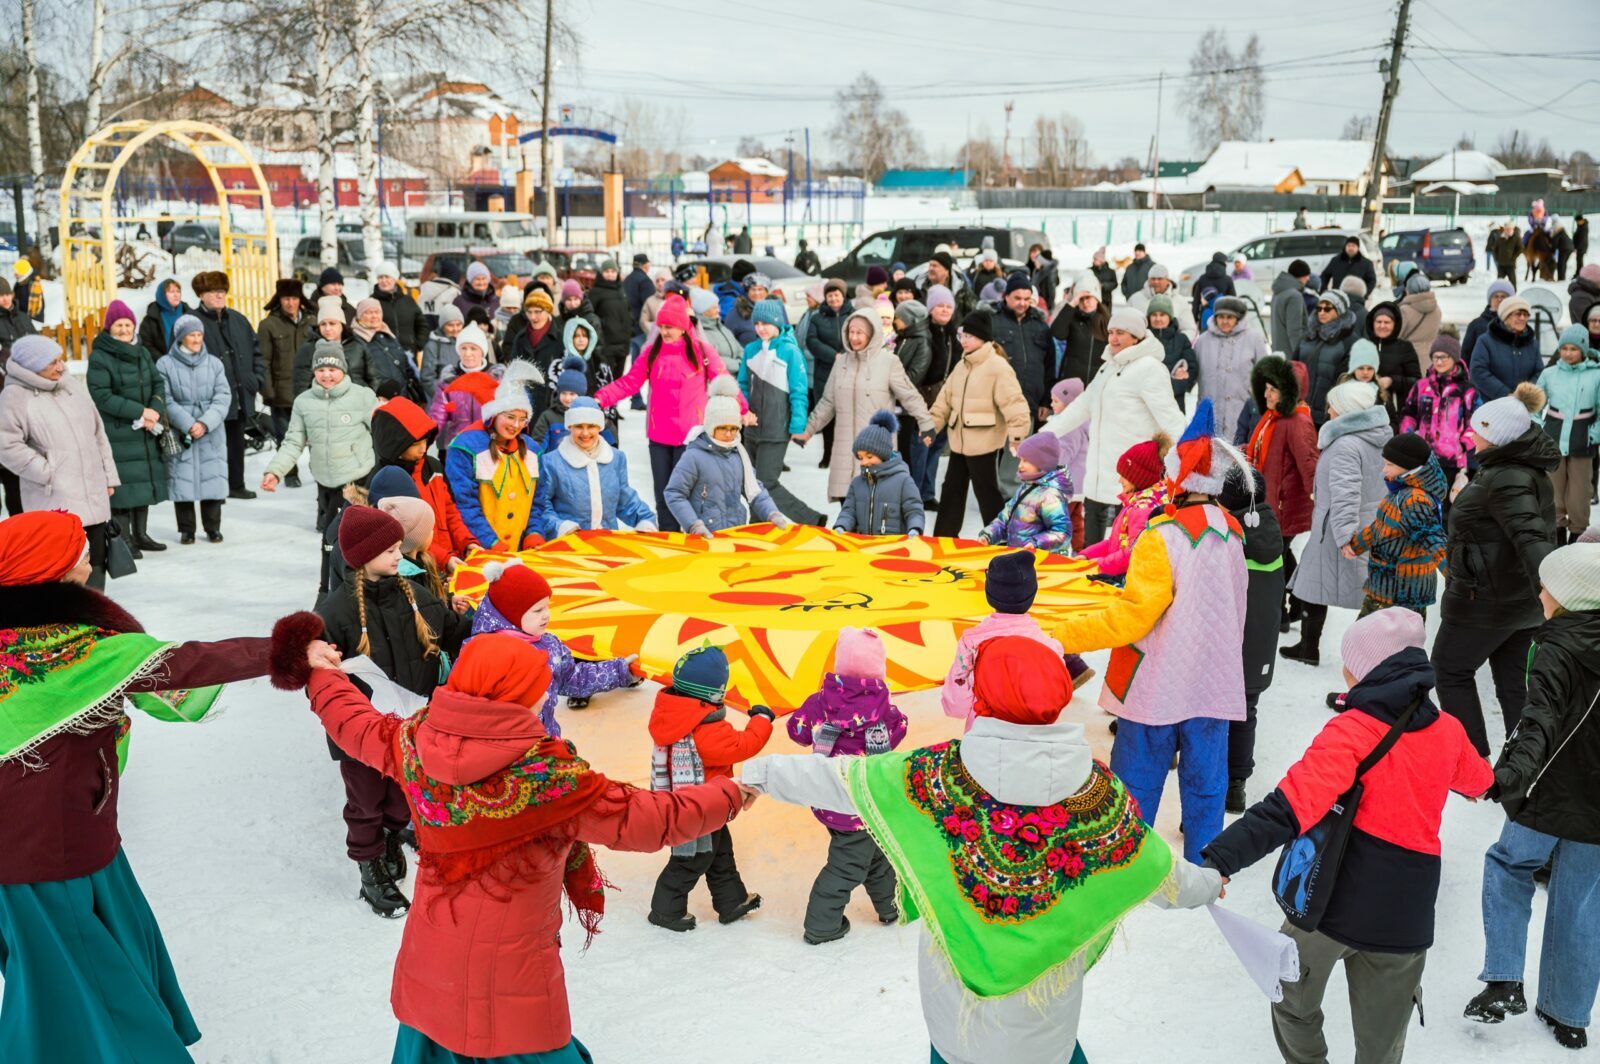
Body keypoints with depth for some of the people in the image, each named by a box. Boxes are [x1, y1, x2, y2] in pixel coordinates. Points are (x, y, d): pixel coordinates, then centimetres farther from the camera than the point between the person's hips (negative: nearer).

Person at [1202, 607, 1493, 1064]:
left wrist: (1220, 859, -34)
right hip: (1405, 917, 5)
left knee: (1295, 1008, 23)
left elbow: (1290, 808, -28)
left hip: (1333, 900, -4)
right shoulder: (1448, 733, 2)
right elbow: (1477, 780, 27)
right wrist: (1480, 782, 52)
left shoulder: (1351, 731, -15)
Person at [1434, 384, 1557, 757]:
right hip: (1521, 600, 9)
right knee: (1514, 683, 15)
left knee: (1450, 670, 10)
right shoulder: (1530, 471, 6)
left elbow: (1529, 537, -38)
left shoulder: (1505, 479, -25)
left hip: (1486, 600, -9)